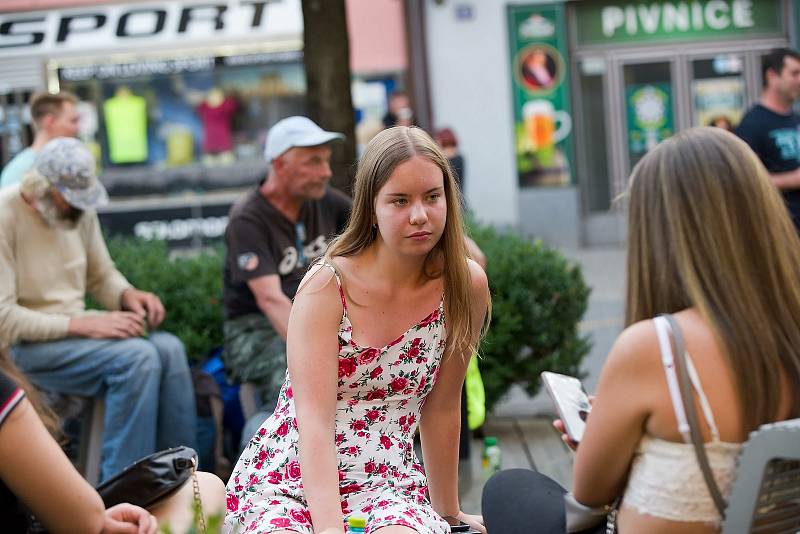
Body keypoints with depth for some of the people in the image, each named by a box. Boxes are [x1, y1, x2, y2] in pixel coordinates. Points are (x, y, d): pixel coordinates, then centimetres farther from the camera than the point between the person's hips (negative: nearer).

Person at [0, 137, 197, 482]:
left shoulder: (81, 210, 4)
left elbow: (101, 275, 18)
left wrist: (127, 295, -6)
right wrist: (84, 324, -26)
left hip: (74, 329, 7)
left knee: (169, 348, -16)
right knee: (137, 356, -27)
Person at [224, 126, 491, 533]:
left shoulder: (465, 285, -4)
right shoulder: (327, 286, -13)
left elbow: (441, 407, 7)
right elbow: (314, 419, -21)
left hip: (387, 482, 1)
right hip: (288, 475, -1)